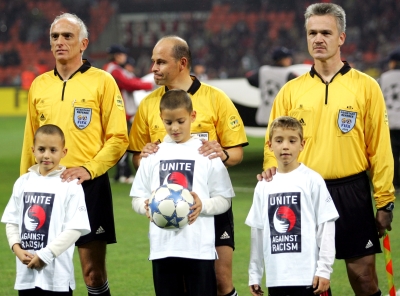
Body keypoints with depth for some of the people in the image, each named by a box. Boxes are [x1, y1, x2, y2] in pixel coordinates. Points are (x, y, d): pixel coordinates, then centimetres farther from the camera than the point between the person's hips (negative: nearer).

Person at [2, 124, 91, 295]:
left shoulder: (70, 185, -9)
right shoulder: (23, 183, 7)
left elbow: (75, 228, -13)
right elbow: (11, 221, 12)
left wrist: (46, 254, -16)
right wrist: (16, 247, -6)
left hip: (57, 273, -5)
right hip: (26, 271, 5)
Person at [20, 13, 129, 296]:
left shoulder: (102, 81, -1)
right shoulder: (39, 85, 12)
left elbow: (118, 138, -4)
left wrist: (89, 169, -15)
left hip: (89, 185, -4)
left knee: (93, 271, -2)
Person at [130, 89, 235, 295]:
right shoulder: (153, 155, 10)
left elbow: (224, 200, 3)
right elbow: (137, 199, 12)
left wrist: (203, 205, -17)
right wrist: (147, 206, -11)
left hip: (199, 246, -3)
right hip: (162, 246, 3)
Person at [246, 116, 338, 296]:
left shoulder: (312, 180, -3)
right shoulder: (264, 186, 10)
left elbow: (326, 227, -4)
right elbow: (257, 230, 15)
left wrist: (324, 269, -9)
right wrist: (254, 274, 14)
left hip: (309, 276, -4)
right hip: (276, 278, 4)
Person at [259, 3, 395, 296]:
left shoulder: (366, 87, 1)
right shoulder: (291, 91, 8)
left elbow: (380, 148, 0)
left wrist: (385, 202, -2)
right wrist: (272, 169, -9)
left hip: (351, 194, -2)